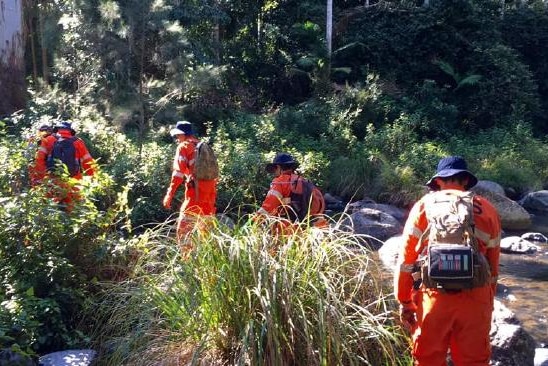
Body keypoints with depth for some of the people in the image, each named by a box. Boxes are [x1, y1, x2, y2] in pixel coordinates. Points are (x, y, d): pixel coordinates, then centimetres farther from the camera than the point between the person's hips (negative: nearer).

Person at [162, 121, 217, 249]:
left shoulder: (184, 147, 2)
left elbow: (178, 171, -10)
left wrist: (170, 194, -13)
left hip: (195, 195, -7)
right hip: (210, 196, 7)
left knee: (183, 231, -4)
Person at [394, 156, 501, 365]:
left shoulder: (425, 205, 6)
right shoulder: (488, 210, 10)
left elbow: (406, 259, 2)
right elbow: (493, 264, 11)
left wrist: (405, 302, 9)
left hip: (434, 295, -1)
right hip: (476, 297, 2)